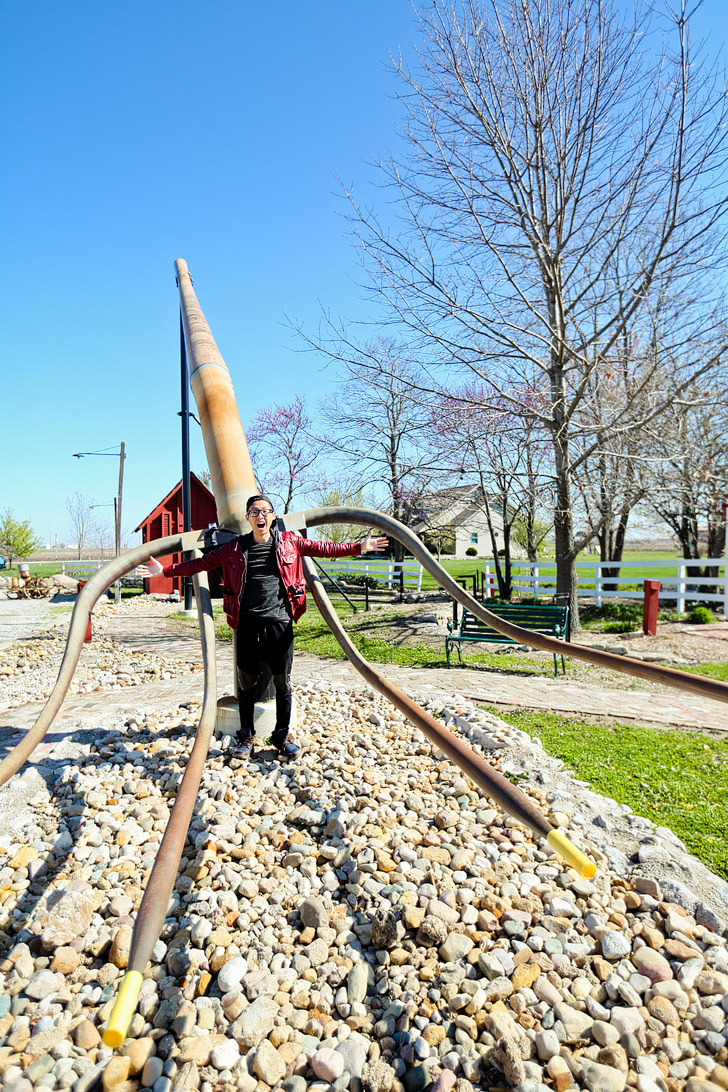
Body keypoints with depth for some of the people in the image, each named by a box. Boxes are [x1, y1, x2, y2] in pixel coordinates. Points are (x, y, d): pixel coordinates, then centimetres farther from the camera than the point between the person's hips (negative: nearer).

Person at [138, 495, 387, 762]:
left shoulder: (290, 542, 8)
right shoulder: (234, 547, 8)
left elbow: (323, 549, 12)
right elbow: (203, 563, 10)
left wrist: (359, 547, 8)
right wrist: (166, 570, 5)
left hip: (279, 622, 0)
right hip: (247, 622, 0)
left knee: (282, 681, 4)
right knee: (247, 680, 7)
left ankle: (281, 736, 22)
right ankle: (246, 736, 25)